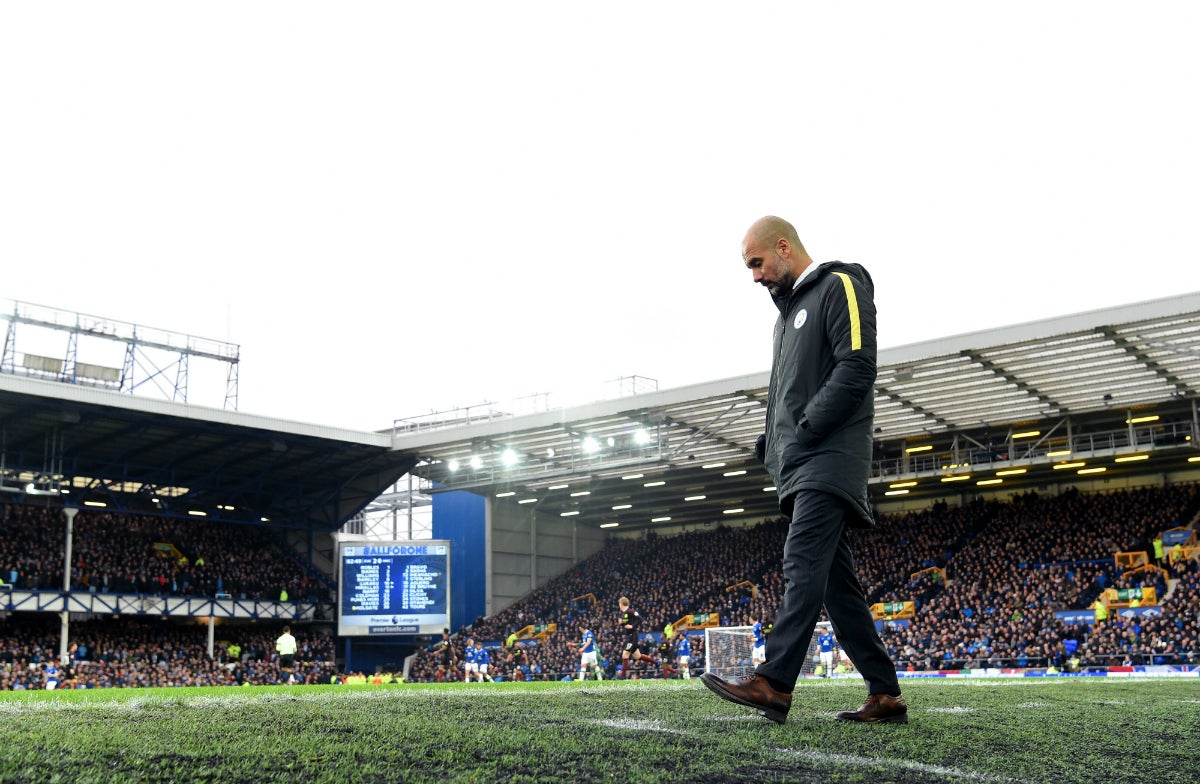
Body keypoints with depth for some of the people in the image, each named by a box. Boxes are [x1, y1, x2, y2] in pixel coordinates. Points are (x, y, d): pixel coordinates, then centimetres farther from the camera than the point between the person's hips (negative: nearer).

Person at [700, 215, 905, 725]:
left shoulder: (840, 286, -1)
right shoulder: (790, 310, 27)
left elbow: (857, 368, -15)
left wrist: (804, 432, -16)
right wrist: (772, 445, 11)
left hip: (829, 459, -9)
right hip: (803, 468, 10)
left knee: (804, 565, -19)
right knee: (837, 581, 6)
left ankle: (773, 683, -26)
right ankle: (885, 695, 8)